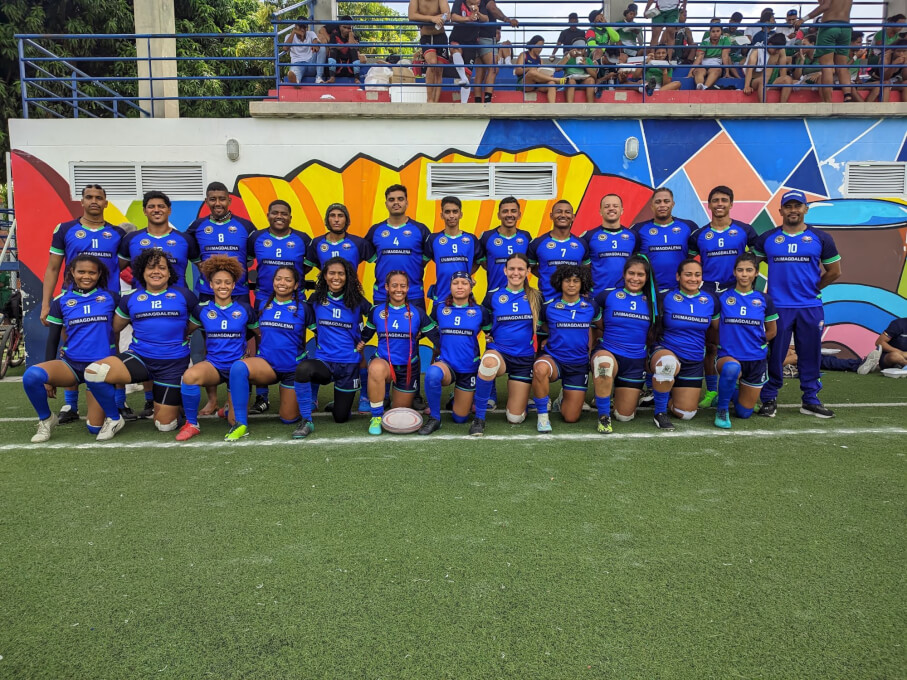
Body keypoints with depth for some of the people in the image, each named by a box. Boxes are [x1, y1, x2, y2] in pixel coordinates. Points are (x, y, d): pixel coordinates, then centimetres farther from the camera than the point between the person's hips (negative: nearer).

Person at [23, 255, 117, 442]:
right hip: (70, 363, 1)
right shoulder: (61, 301, 4)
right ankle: (46, 419, -4)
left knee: (95, 428, -6)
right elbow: (53, 339, 9)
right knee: (31, 375, -32)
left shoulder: (111, 298, 1)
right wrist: (49, 377, 7)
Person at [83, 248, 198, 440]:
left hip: (174, 364, -2)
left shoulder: (184, 296, 0)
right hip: (139, 358, 2)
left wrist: (177, 331, 6)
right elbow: (114, 328, 16)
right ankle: (114, 419, -1)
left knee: (165, 425, 0)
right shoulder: (130, 299, 6)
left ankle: (173, 400, 37)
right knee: (93, 372, -26)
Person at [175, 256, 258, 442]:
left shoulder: (244, 308, 2)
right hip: (213, 364, 0)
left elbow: (259, 333, 15)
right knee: (189, 376, -36)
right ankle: (191, 424, -14)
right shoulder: (202, 309, 3)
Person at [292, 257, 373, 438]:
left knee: (340, 417, 7)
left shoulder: (357, 301, -4)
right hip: (323, 360, 0)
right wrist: (323, 337, 8)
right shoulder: (315, 299, -1)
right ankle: (307, 421, -18)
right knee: (302, 368, -37)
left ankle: (341, 399, 45)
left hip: (349, 364, 0)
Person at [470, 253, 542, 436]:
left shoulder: (536, 297, 1)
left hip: (524, 359, 1)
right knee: (489, 362, -42)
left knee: (515, 418, 1)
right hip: (498, 352, -1)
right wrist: (488, 337, -4)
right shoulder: (493, 296, -1)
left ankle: (522, 392, 38)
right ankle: (479, 418, -24)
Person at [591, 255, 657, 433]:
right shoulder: (608, 295, -2)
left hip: (636, 362, 3)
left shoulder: (651, 301, 5)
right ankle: (603, 417, -24)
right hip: (607, 353, -3)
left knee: (625, 416, 3)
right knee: (604, 362, -42)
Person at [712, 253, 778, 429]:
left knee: (744, 413, 7)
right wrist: (725, 344, -3)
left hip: (756, 360, 3)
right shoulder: (722, 297, -3)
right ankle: (722, 410, -17)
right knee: (731, 368, -42)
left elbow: (772, 331, 13)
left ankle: (732, 391, 42)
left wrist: (754, 343, 11)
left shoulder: (764, 300, 1)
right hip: (727, 356, -2)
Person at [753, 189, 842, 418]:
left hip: (811, 307, 1)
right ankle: (769, 399, 13)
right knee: (775, 354, 2)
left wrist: (814, 287, 9)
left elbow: (834, 271, 13)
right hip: (778, 307, -1)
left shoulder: (820, 238, 6)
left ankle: (811, 400, 18)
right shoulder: (767, 238, 4)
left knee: (810, 355, 7)